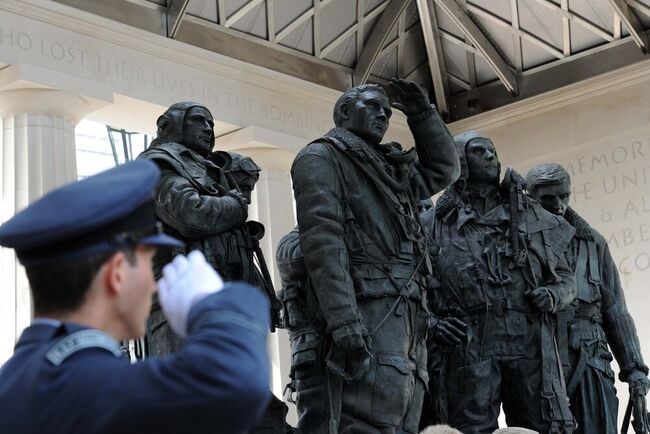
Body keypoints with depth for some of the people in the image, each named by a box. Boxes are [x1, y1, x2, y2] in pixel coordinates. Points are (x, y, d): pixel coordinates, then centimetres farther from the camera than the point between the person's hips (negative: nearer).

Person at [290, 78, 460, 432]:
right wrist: (343, 320, -23)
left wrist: (423, 114, 27)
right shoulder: (321, 158, 4)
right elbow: (322, 239, -10)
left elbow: (444, 168, 42)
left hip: (410, 316, 9)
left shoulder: (391, 168, 29)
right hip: (369, 315, -9)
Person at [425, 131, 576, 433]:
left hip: (531, 342, 2)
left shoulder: (531, 214, 18)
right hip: (470, 348, -2)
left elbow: (564, 276, 22)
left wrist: (553, 295, 0)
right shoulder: (437, 222, 9)